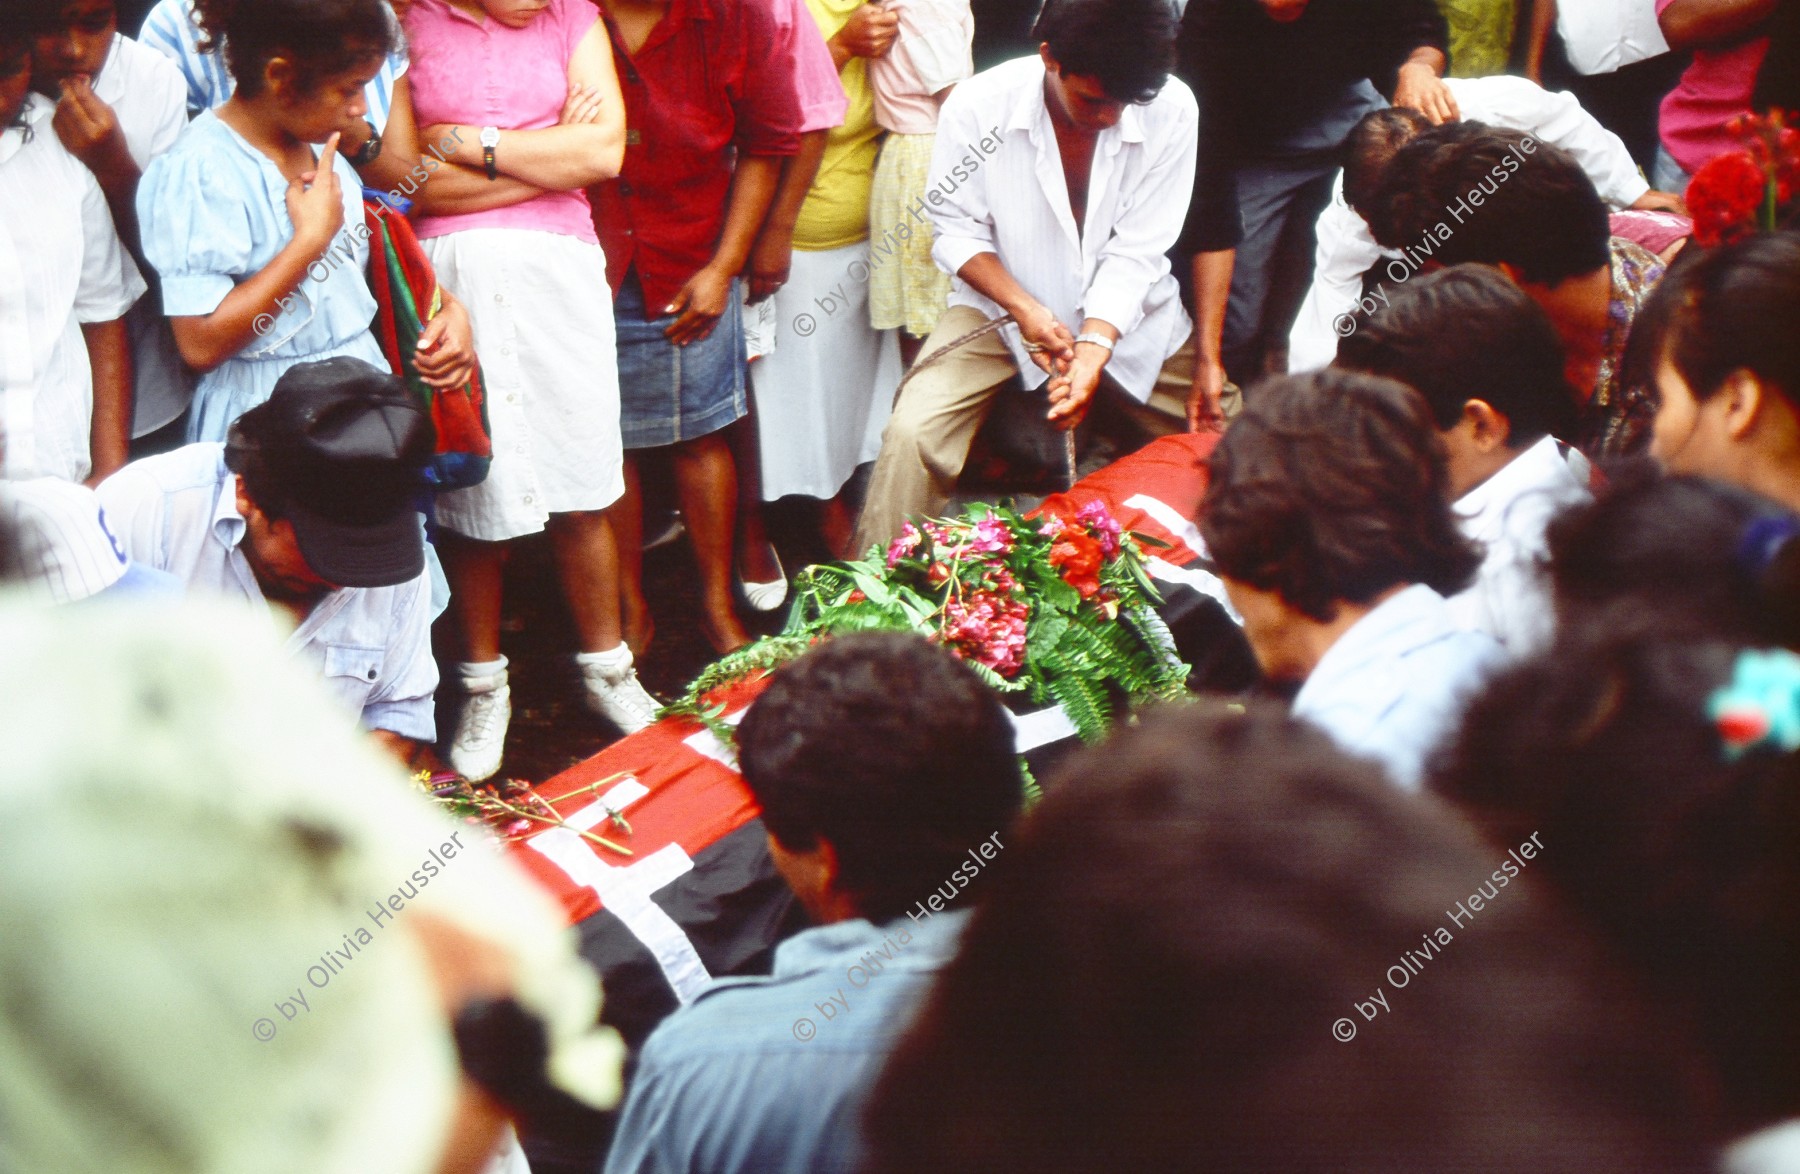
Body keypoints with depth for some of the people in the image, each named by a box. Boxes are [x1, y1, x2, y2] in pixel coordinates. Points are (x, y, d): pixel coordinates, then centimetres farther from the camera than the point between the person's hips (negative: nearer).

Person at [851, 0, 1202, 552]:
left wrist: (1093, 350, -29)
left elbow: (1136, 252, -15)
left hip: (1127, 312, 2)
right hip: (1003, 303, -2)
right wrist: (1025, 309, -25)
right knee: (911, 434, -21)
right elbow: (957, 229, -9)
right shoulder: (978, 106, -20)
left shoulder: (1171, 111, -18)